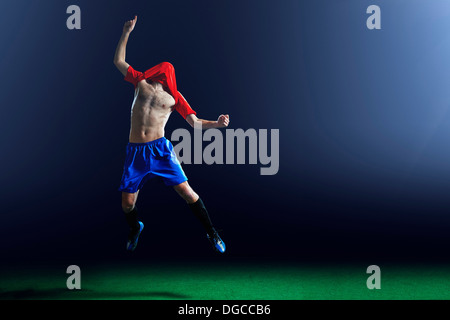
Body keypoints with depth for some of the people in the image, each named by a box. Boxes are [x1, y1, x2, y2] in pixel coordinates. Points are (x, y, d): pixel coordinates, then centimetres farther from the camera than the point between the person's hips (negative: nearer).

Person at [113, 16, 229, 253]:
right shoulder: (141, 82, 12)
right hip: (135, 151, 2)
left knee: (186, 191, -9)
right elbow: (118, 61, 23)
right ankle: (135, 228, 36)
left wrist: (216, 124, -15)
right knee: (127, 202, 1)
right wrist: (126, 32, 20)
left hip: (160, 149, -2)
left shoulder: (174, 97, 7)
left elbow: (194, 122, 3)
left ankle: (211, 233, 6)